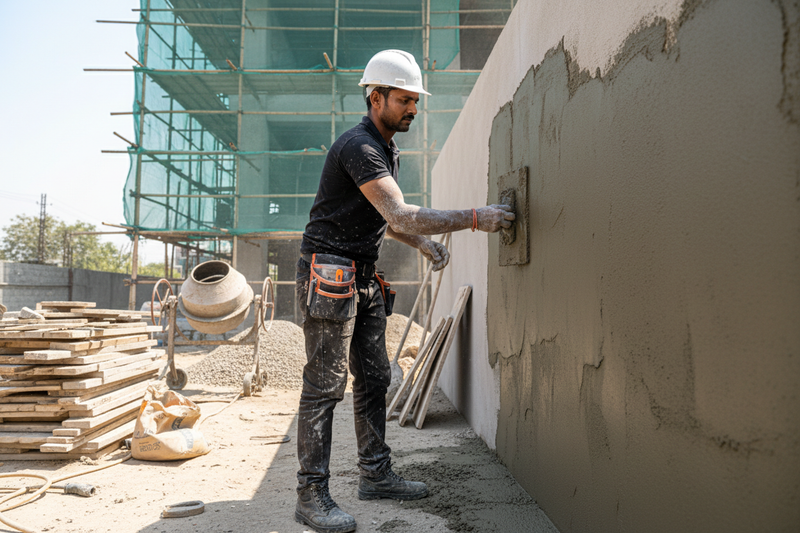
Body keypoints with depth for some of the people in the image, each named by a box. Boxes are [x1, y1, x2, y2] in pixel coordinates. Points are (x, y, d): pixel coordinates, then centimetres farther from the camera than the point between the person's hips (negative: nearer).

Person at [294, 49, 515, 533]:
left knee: (374, 377, 10)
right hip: (329, 272, -10)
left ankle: (376, 475, 21)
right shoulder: (359, 147, -16)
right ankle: (312, 494, 2)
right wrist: (475, 219, -28)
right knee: (326, 384, -7)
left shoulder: (387, 149, 17)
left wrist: (425, 244, 10)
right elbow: (402, 215, -28)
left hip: (363, 277, 10)